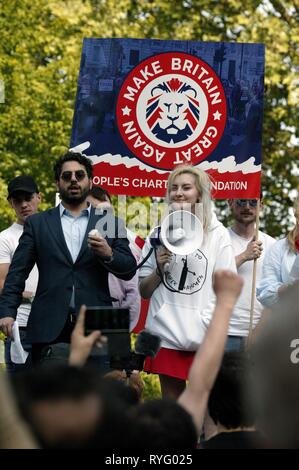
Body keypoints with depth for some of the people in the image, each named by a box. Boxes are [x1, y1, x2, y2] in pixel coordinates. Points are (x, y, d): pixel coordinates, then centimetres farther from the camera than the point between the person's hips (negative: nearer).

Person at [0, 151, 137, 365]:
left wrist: (109, 255, -11)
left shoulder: (109, 224, 14)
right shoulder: (37, 223, 13)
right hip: (49, 328, 0)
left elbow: (129, 270, 10)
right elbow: (18, 271, 8)